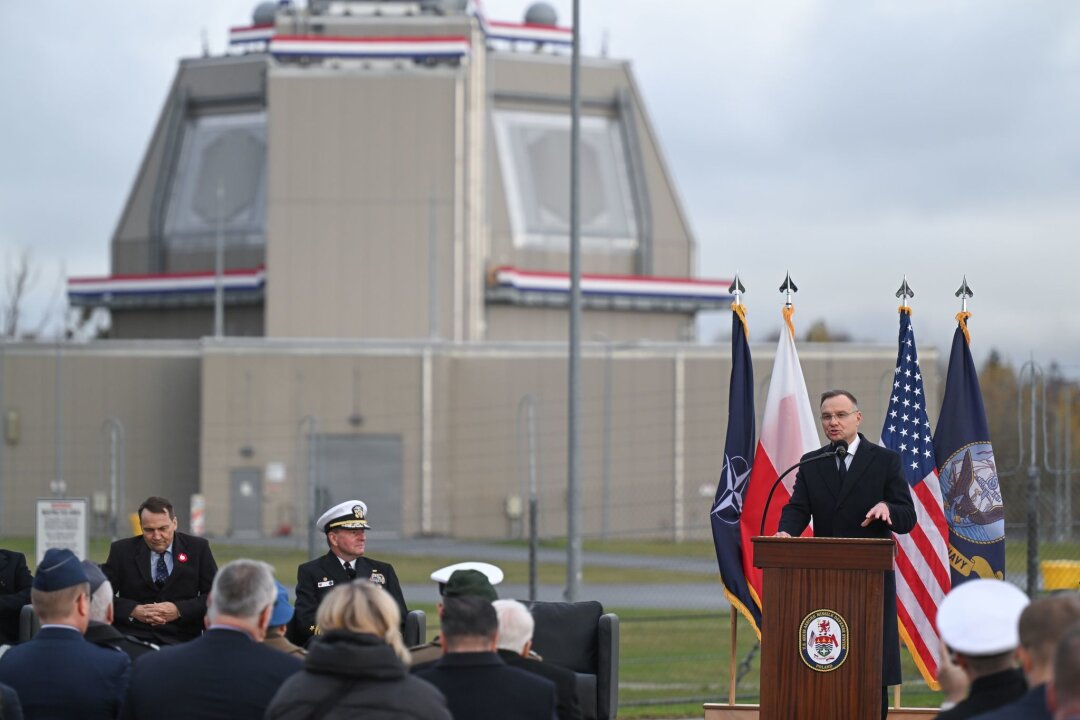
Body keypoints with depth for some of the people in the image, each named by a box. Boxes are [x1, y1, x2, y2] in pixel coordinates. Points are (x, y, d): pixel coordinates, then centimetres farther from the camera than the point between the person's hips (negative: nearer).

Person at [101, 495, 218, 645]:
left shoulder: (198, 548, 7)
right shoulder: (122, 550, 7)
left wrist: (179, 610, -11)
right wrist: (133, 611, -12)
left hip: (181, 640, 1)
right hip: (132, 638, -1)